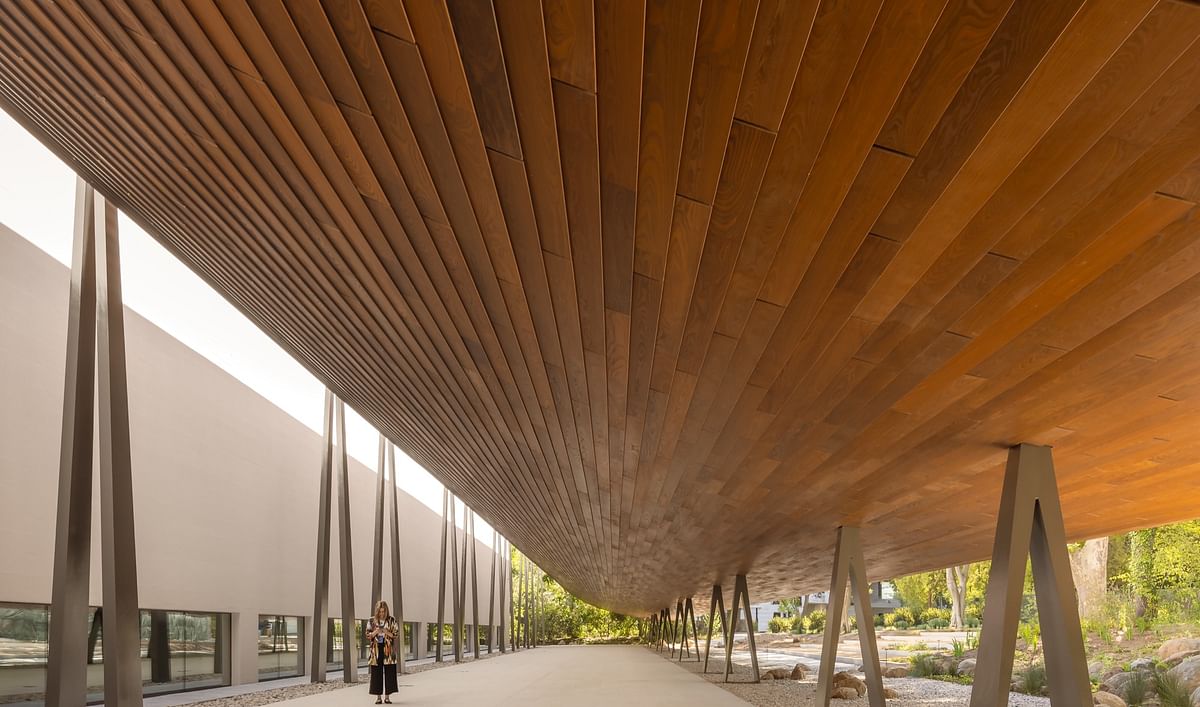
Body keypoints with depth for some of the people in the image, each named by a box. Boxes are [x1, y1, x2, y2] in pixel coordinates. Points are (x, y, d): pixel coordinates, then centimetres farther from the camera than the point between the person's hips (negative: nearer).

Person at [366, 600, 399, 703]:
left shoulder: (392, 620, 1)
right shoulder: (372, 621, 4)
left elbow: (396, 634, 1)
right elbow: (368, 635, 5)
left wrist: (387, 632, -16)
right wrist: (375, 632, -14)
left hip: (388, 649, -1)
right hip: (376, 650, 1)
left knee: (389, 673, -1)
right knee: (376, 673, 0)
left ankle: (387, 696, 6)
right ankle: (378, 697, 7)